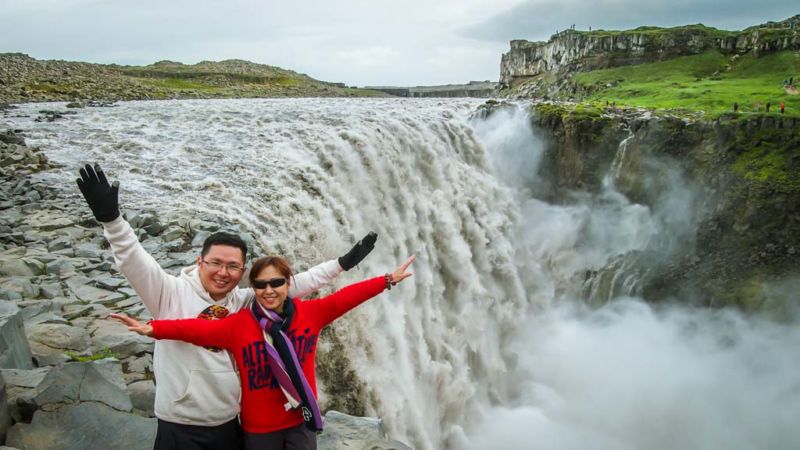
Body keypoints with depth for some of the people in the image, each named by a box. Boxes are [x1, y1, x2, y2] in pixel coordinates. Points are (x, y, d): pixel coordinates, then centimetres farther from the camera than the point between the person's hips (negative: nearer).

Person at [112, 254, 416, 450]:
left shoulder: (310, 313, -6)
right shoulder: (238, 324, -11)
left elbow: (347, 297, -9)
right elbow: (199, 328, -19)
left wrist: (388, 280, -11)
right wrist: (151, 328, -31)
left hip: (301, 422, 1)